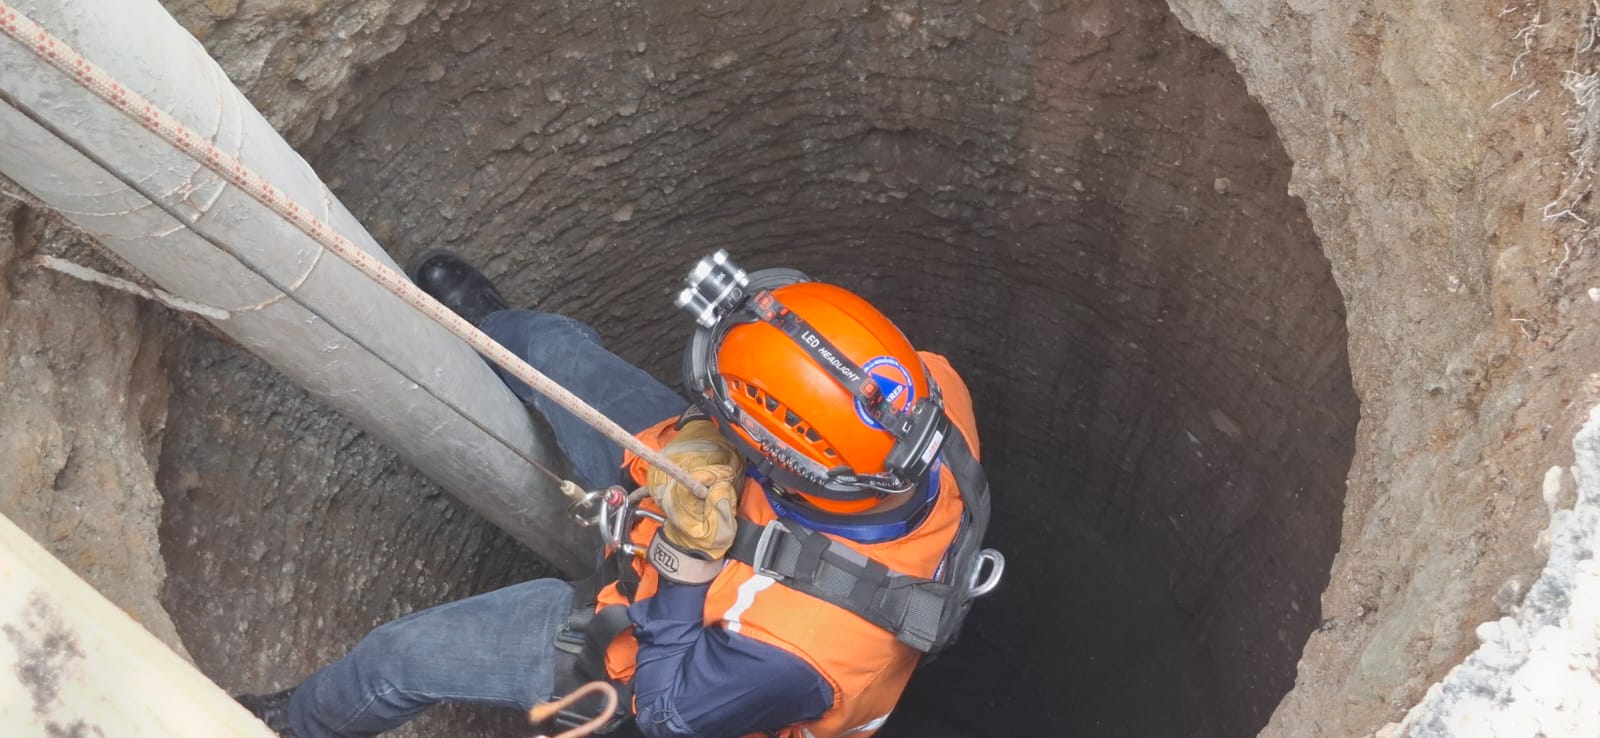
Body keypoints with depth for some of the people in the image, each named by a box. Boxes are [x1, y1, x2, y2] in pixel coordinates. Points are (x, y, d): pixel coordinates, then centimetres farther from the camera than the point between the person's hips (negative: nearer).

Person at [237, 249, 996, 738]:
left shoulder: (795, 646, -47)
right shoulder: (927, 385, -34)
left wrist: (685, 560, -36)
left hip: (677, 636, -5)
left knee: (405, 653, 9)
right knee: (550, 346, 13)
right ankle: (489, 330, 56)